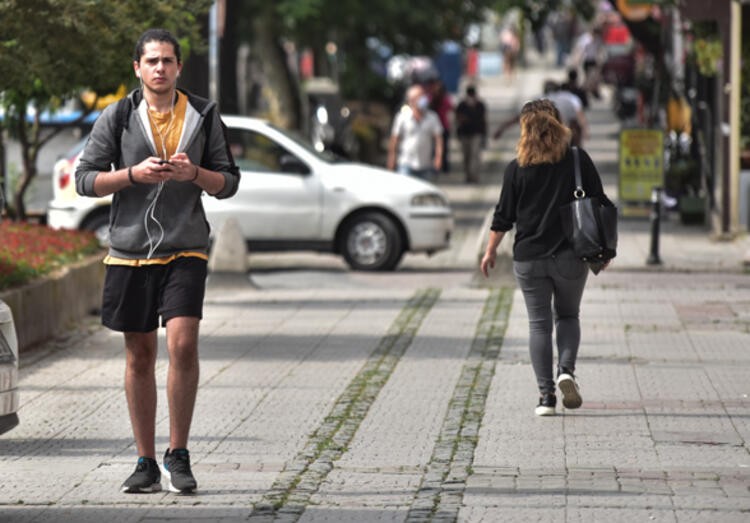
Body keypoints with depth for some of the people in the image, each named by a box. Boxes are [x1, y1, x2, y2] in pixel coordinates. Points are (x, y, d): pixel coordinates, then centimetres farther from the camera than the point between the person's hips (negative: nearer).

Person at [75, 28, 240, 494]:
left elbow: (228, 182, 9)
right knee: (140, 355, 6)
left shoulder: (204, 116, 6)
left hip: (185, 250, -1)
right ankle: (146, 461, 15)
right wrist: (134, 174, -13)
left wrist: (194, 174, -12)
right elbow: (86, 179, 2)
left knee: (183, 343, -16)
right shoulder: (117, 118, 3)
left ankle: (178, 455, -4)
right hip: (130, 250, 1)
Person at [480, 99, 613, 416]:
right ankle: (566, 370, -6)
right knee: (567, 316, 19)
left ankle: (546, 396, 2)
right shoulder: (578, 160, -2)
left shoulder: (517, 169, -4)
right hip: (571, 256, 1)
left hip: (529, 258, -1)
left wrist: (490, 251, 12)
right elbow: (600, 205, 1)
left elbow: (503, 217, 0)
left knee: (539, 324, 7)